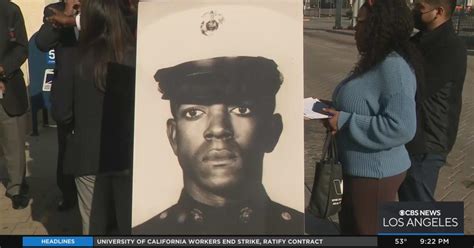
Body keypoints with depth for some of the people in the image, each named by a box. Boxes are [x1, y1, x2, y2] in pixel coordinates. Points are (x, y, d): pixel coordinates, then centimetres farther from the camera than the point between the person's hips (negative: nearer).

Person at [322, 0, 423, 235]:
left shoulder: (393, 67, -23)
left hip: (375, 173, -10)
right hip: (357, 167, 10)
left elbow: (401, 127, -30)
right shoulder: (374, 61, 9)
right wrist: (336, 111, 5)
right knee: (350, 228, 25)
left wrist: (345, 123, -25)